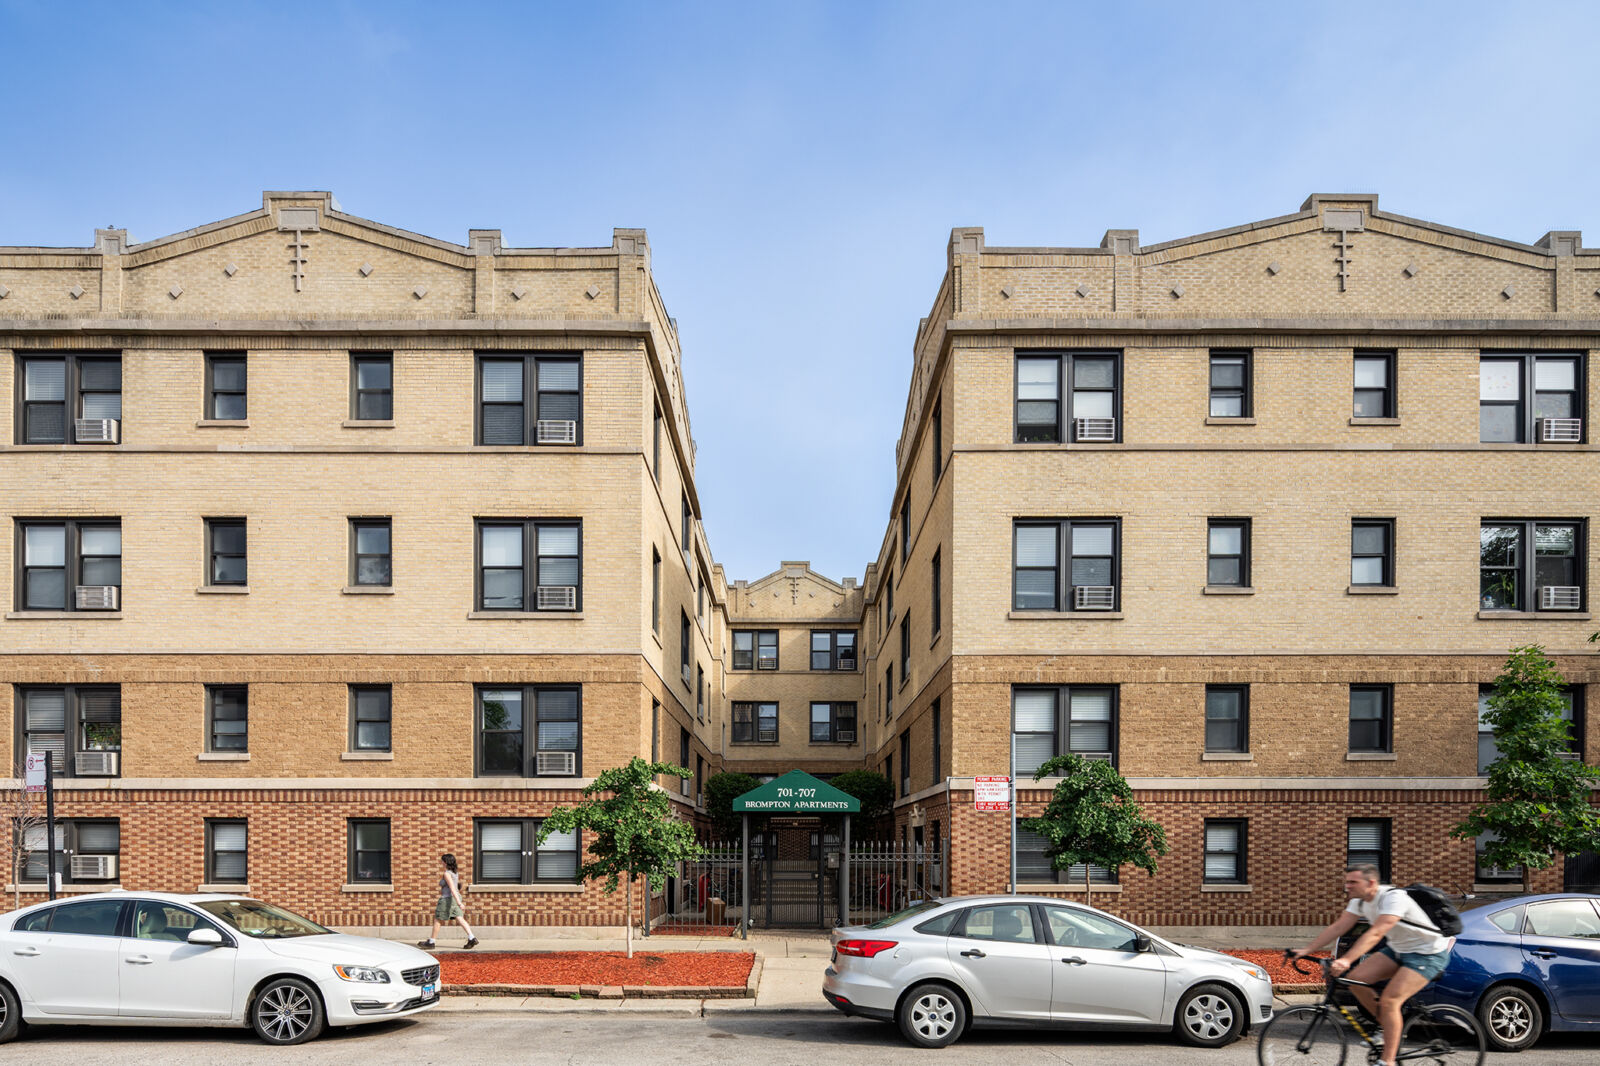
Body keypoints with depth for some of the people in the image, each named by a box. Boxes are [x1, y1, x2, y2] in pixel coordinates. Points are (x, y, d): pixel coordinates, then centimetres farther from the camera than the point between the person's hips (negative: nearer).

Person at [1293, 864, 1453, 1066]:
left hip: (1428, 953, -8)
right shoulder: (1360, 900, -3)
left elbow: (1375, 934, -39)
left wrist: (1347, 960, -48)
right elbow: (1338, 927, -4)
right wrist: (1306, 950, -13)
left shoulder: (1394, 898, -29)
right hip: (1397, 949, 8)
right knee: (1355, 978, -8)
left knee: (1389, 1000, -21)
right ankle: (1386, 1025, 12)